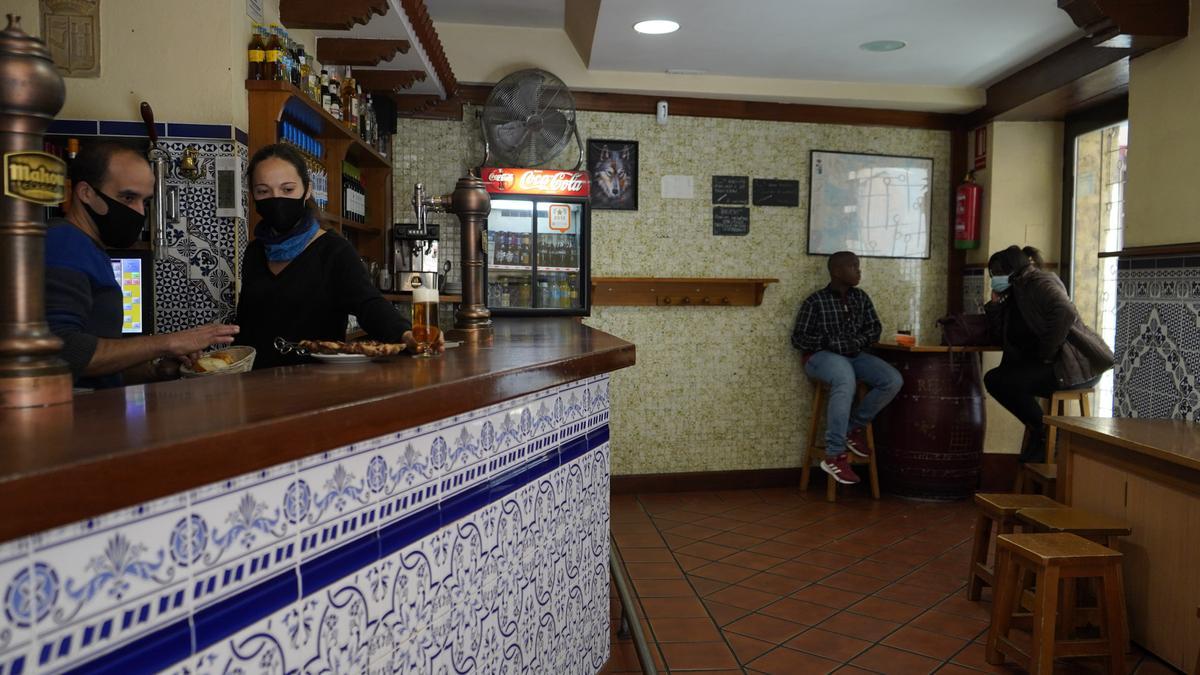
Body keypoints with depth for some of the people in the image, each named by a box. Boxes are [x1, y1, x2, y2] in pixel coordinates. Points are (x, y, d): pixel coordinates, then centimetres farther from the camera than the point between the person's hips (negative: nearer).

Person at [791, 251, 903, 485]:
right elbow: (798, 338, -7)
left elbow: (875, 329, 12)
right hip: (821, 356, -6)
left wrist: (857, 342, -9)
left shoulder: (861, 298, 10)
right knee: (846, 378, -40)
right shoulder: (815, 301, -6)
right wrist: (832, 343, -15)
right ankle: (834, 456, -37)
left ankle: (854, 426, -1)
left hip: (854, 355, 6)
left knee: (893, 380, -19)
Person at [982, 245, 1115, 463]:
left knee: (1004, 380, -19)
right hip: (1054, 364, 9)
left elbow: (1065, 313, -28)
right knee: (993, 379, 9)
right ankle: (1039, 430, 11)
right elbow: (1000, 339, 15)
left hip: (1078, 365, -9)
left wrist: (1047, 352, -22)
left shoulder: (1038, 281, -8)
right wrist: (995, 302, 9)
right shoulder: (1013, 294, 18)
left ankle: (1047, 434, -4)